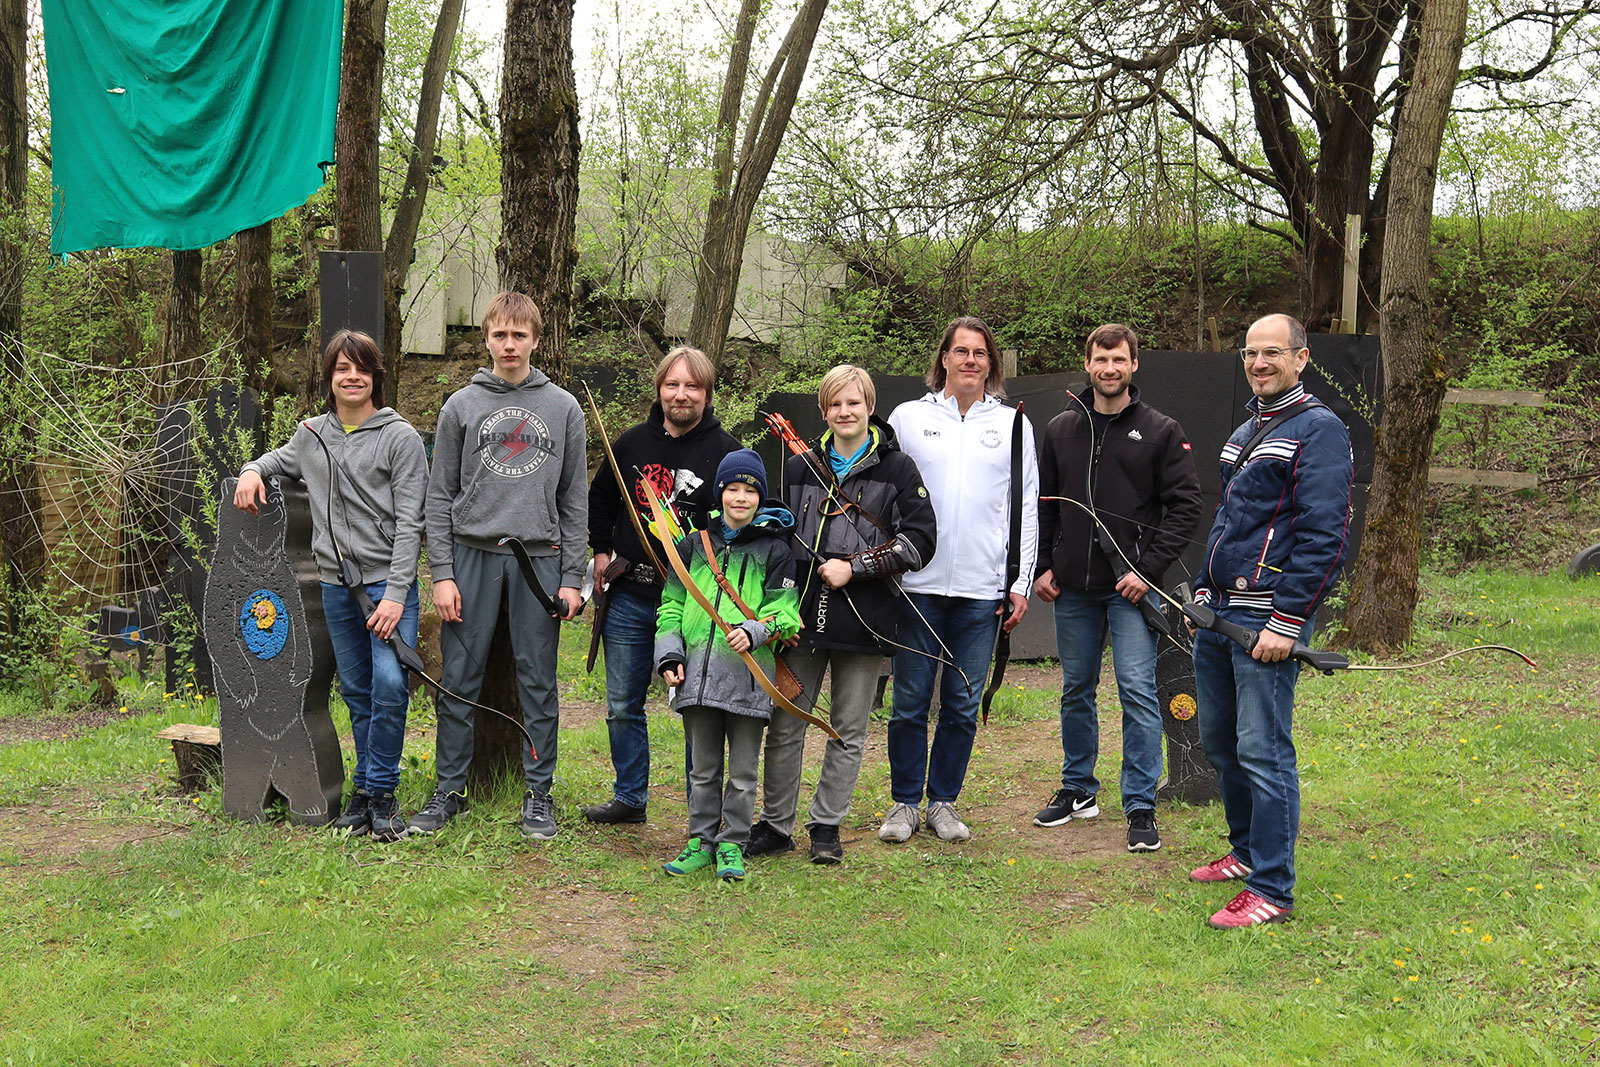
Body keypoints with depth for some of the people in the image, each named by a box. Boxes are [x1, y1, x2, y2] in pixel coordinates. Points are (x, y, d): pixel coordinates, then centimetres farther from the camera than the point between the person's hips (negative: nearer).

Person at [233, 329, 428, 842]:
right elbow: (280, 459, 34)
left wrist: (396, 594, -14)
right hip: (336, 585, 5)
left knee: (390, 683, -16)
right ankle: (364, 788, 20)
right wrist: (252, 470, 8)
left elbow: (409, 522, -7)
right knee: (357, 692, 9)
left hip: (388, 581, -4)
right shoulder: (311, 434, 11)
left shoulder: (400, 437, -3)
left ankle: (381, 790, -2)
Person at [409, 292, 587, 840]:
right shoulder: (461, 406, 7)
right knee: (459, 681, 3)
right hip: (472, 553, 0)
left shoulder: (563, 408, 9)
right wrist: (442, 573, -3)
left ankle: (539, 794, 14)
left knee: (538, 682, 5)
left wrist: (572, 577, 1)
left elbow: (574, 499, 8)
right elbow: (440, 496, 5)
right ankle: (449, 790, 14)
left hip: (540, 558, 0)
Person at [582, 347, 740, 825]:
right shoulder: (632, 442, 7)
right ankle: (629, 798, 28)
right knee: (622, 706, 13)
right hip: (628, 598, 4)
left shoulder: (726, 452, -4)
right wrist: (602, 552, 14)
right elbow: (599, 500, 23)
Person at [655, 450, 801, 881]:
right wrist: (669, 655, 1)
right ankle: (701, 841, 23)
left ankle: (732, 845, 16)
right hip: (698, 676, 2)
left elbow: (784, 612, 0)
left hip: (748, 676, -2)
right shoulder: (693, 546, 11)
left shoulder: (773, 551, 3)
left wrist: (754, 632, -20)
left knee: (742, 771, 4)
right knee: (704, 769, 11)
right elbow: (671, 606, 13)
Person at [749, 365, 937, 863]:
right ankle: (775, 824, 17)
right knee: (785, 725, 4)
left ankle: (827, 826, 19)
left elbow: (920, 539, -4)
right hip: (803, 613, 2)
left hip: (864, 617, -2)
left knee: (849, 729, 7)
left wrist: (854, 567, -11)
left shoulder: (897, 468, 1)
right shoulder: (800, 468, 11)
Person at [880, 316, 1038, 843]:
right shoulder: (908, 417, 7)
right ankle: (905, 802, 15)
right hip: (917, 584, -1)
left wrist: (1020, 584, 4)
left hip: (982, 590, 1)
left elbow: (1027, 508, 10)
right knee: (910, 703, 2)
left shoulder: (1014, 424, 10)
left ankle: (943, 802, 18)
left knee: (963, 706, 6)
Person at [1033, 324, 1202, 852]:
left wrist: (1149, 568, -12)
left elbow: (1185, 505, -4)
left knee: (1138, 690, -7)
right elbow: (1043, 504, 17)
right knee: (1076, 690, 12)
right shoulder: (1061, 429, 11)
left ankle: (1141, 806, -1)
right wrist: (1042, 566, 6)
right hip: (1073, 589, 4)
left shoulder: (1161, 431, -1)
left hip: (1132, 588, -4)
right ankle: (1078, 789, 26)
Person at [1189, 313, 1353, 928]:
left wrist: (1287, 620, -20)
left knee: (1262, 750, -8)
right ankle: (1246, 852, 32)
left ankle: (1271, 889, -1)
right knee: (1219, 740, 16)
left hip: (1268, 618, -9)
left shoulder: (1318, 431, -9)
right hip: (1220, 613, 9)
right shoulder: (1245, 432, 19)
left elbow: (1324, 534, -16)